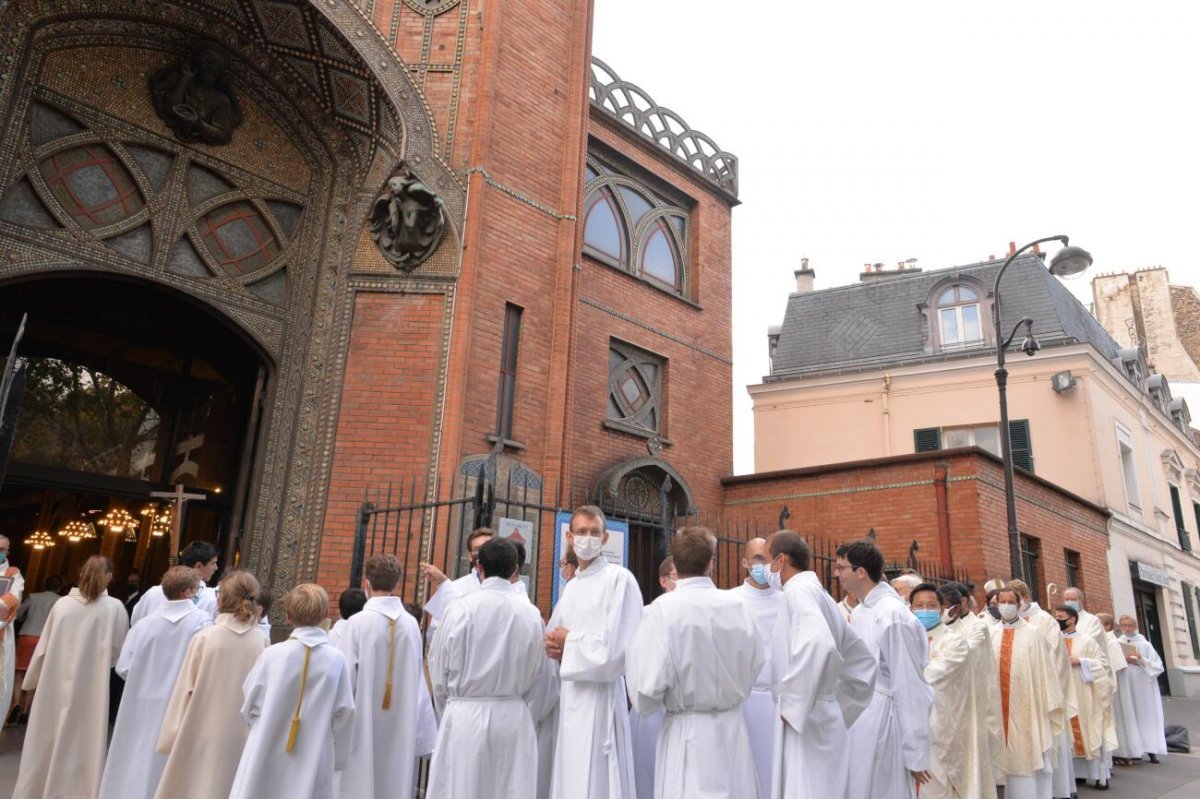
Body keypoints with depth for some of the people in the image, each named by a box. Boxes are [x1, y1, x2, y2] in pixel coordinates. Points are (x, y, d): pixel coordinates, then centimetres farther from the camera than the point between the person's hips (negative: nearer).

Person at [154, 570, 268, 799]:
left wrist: (172, 737, 6)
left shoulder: (204, 638, -14)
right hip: (242, 738, 2)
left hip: (203, 735, -2)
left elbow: (185, 691, -6)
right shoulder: (260, 642, -10)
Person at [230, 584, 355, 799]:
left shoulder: (273, 654, -11)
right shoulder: (336, 660, -10)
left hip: (267, 758, 0)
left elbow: (250, 705, -2)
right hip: (313, 762, 0)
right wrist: (337, 758, 8)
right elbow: (344, 712, -6)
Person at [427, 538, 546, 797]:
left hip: (466, 716, -2)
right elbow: (535, 672, 4)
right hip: (513, 717, 2)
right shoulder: (531, 613, -4)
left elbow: (439, 668, 0)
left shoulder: (461, 609, -9)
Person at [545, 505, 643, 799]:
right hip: (567, 693, 7)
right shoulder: (570, 587, 14)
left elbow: (620, 646, -19)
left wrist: (570, 641, -8)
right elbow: (555, 634, 21)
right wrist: (553, 646, -2)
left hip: (599, 695, -7)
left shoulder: (620, 579, -10)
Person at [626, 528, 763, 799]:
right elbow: (754, 666, 8)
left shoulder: (664, 609, -17)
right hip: (733, 729, 4)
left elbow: (646, 688, -19)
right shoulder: (738, 607, -4)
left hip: (688, 734, -4)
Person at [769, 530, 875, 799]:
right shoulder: (821, 595, 13)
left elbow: (817, 645, -34)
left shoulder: (798, 591, -14)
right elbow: (862, 660, 21)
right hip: (822, 721, 9)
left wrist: (792, 704, -23)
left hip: (805, 722, -9)